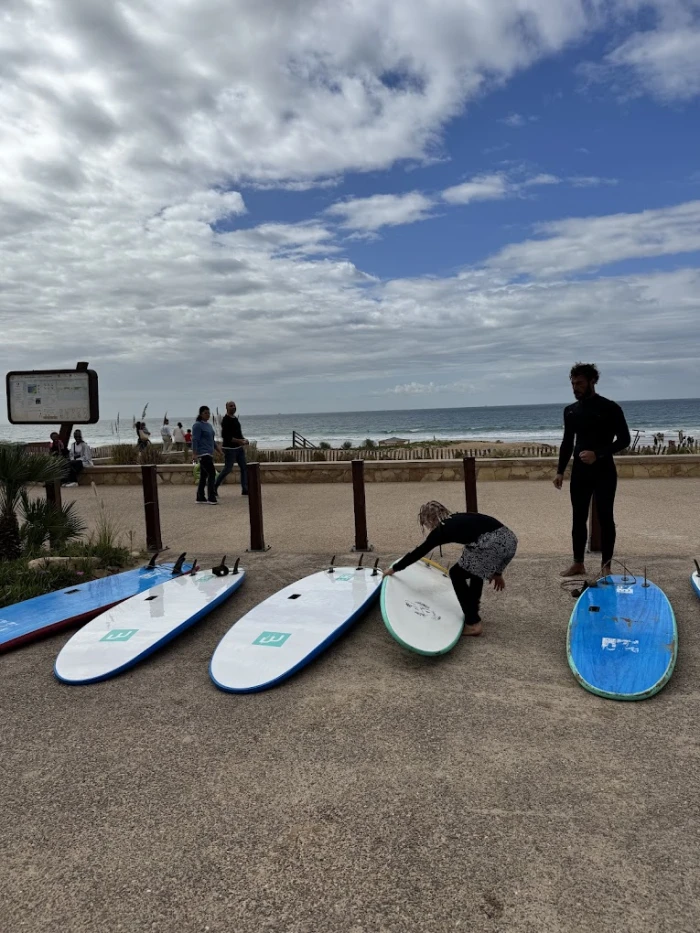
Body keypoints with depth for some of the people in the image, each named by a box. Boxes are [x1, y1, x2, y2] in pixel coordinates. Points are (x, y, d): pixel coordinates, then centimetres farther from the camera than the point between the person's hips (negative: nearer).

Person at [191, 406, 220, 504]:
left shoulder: (208, 425, 18)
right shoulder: (197, 425, -9)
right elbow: (195, 440, -14)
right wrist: (195, 454, -21)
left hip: (209, 454, 9)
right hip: (203, 454, -9)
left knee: (204, 476, 11)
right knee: (212, 474, -15)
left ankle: (200, 498, 17)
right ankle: (211, 498, -15)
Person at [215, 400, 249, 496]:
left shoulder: (235, 418, 13)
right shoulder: (225, 420, -13)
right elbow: (226, 436, -21)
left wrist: (243, 441, 5)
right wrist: (240, 441, -23)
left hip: (239, 448, 8)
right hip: (230, 448, -8)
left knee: (244, 468, 5)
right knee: (227, 469, -4)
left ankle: (245, 489, 10)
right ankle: (214, 487, 9)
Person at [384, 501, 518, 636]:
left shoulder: (441, 529, 10)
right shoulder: (460, 519, 28)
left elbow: (419, 552, 17)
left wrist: (394, 568, 28)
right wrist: (496, 572, 37)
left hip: (493, 544, -8)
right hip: (509, 539, 8)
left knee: (457, 574, 14)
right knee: (476, 571, 31)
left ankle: (472, 624, 14)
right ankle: (473, 615, 39)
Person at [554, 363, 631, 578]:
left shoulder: (610, 408, -7)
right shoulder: (570, 411, 8)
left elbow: (624, 439, -7)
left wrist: (598, 454, -20)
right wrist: (560, 471, 7)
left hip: (603, 471, -4)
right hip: (579, 472, 5)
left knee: (605, 518, 2)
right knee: (578, 518, 8)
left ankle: (606, 566, 11)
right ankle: (578, 563, 18)